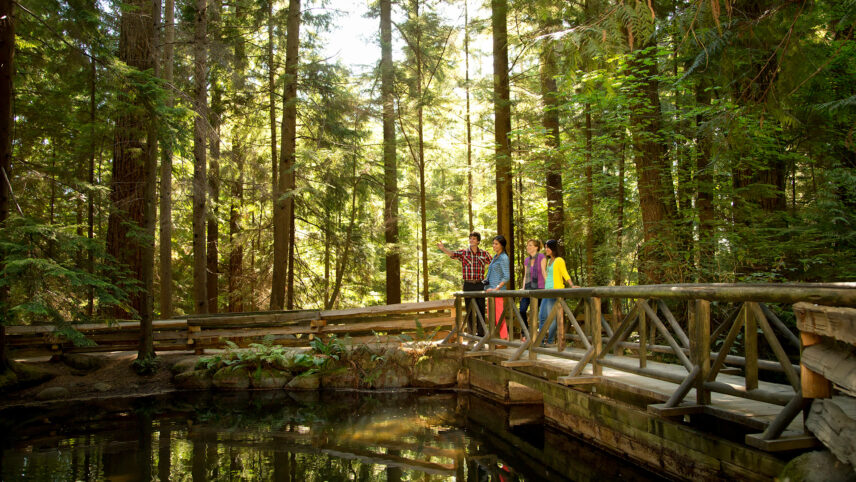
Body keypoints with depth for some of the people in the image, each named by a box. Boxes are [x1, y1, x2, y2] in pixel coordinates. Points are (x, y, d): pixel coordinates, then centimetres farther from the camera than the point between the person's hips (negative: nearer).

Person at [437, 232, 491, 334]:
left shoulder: (484, 253, 6)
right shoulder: (463, 253, 4)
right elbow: (452, 253, -9)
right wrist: (443, 248, -27)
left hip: (479, 285, 0)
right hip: (468, 285, 0)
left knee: (481, 309, 2)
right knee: (469, 310, 5)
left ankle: (481, 333, 9)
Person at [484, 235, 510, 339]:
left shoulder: (503, 258, -10)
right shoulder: (495, 257, 16)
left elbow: (506, 277, -17)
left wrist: (496, 288, -21)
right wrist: (487, 280, 12)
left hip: (498, 290, -9)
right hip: (491, 289, 9)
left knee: (498, 314, -8)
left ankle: (504, 338, -3)